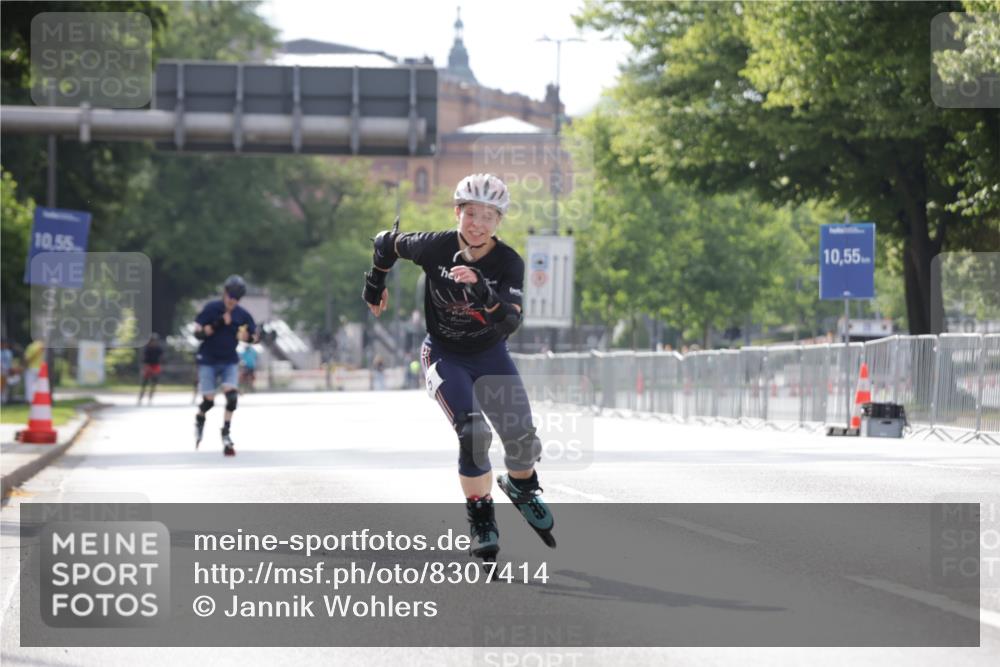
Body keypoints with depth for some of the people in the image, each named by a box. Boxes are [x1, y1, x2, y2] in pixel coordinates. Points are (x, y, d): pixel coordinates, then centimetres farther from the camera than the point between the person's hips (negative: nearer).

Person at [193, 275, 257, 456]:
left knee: (232, 396, -17)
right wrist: (218, 324, -26)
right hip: (208, 361, -2)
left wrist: (246, 335, -16)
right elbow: (198, 333, -14)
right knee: (208, 401, -1)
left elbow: (255, 336, 7)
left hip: (229, 361, 2)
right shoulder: (211, 308, -11)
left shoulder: (242, 315, -2)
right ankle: (199, 420, 34)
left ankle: (226, 435, -8)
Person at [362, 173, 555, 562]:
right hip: (445, 356, -2)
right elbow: (387, 243, 0)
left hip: (490, 355, 2)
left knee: (522, 438, -3)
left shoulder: (508, 263, -20)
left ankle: (520, 486, 33)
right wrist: (375, 285, 14)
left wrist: (482, 290, -48)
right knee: (473, 433, -23)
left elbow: (510, 323, -32)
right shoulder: (435, 247, -21)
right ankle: (480, 518, -4)